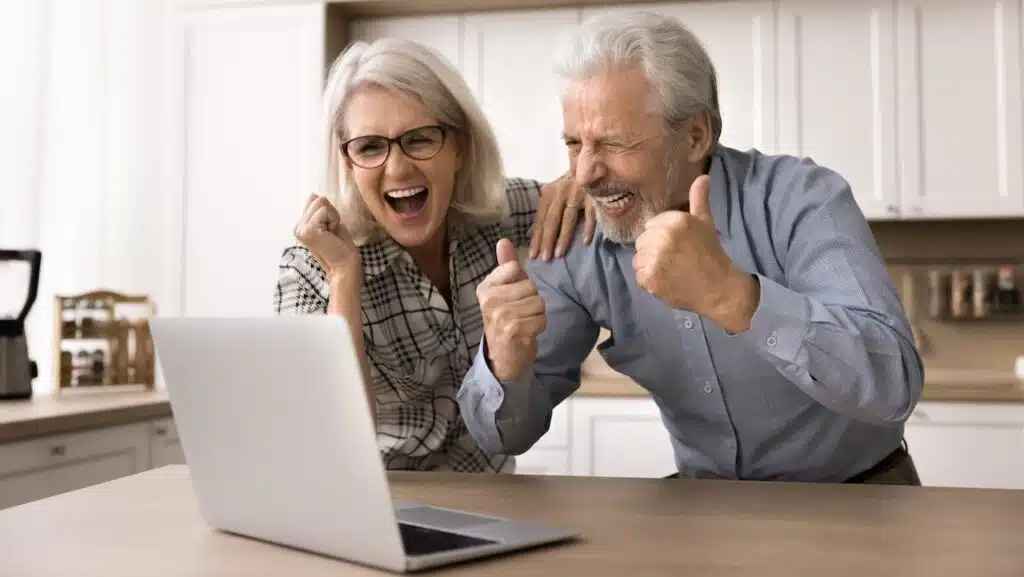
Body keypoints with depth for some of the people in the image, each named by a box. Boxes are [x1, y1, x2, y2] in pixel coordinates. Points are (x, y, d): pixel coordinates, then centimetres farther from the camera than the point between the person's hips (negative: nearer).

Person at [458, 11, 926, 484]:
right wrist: (508, 363, -30)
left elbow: (893, 383, -32)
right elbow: (507, 434, -9)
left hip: (854, 495, -1)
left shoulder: (800, 198, -20)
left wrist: (730, 295, -45)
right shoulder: (577, 247, -10)